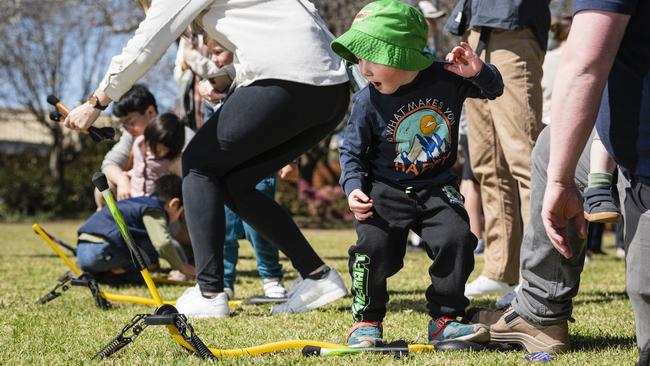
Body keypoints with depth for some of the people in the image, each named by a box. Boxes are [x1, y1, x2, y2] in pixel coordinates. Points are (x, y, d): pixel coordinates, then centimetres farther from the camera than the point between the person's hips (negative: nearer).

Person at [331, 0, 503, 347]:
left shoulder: (446, 78, -10)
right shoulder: (367, 101, -12)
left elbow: (493, 89, 5)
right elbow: (352, 150, 0)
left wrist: (478, 72, -17)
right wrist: (353, 187, -16)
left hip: (437, 188, 1)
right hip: (385, 191, -1)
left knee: (457, 238, -17)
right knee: (374, 245, -21)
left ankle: (445, 320, 2)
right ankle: (367, 320, 4)